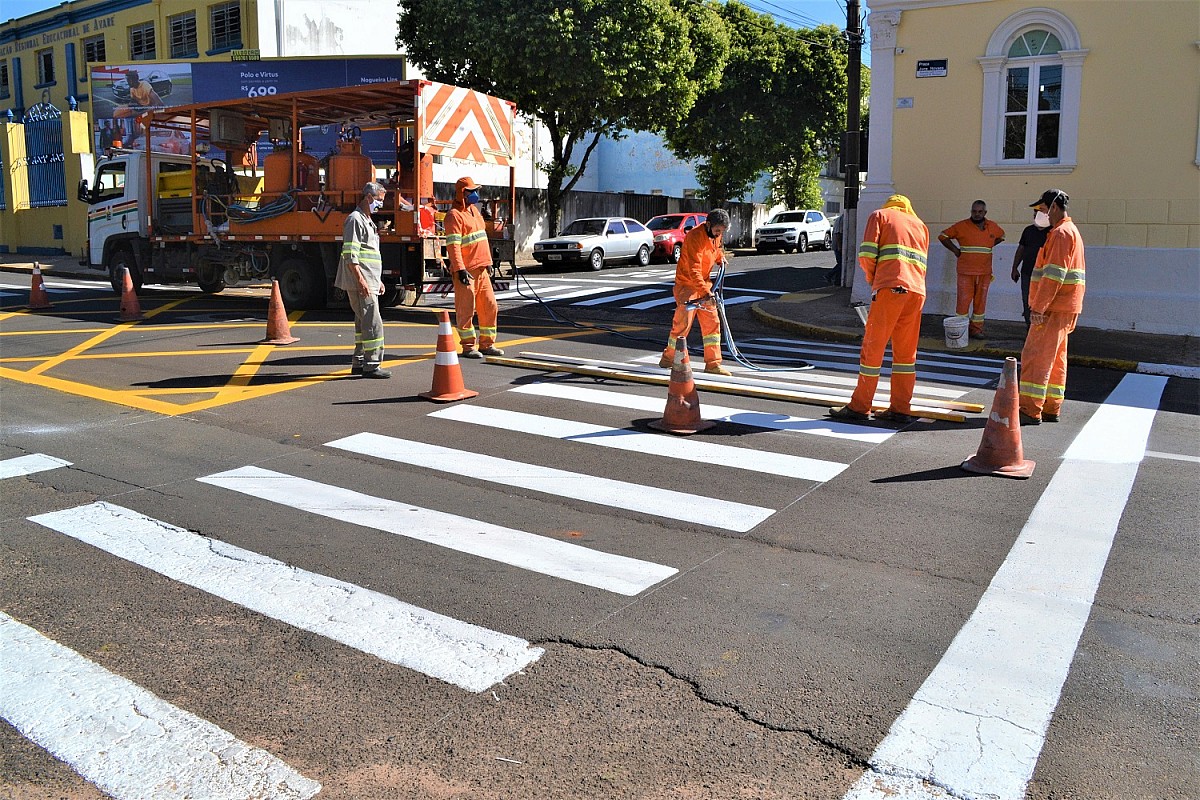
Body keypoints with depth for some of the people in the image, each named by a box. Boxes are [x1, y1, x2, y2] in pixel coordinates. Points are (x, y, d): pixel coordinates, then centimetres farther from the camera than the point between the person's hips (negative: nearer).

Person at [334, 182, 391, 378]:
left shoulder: (368, 221, 21)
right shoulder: (355, 219, -10)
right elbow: (350, 254, -18)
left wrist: (378, 280, 24)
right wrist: (360, 280, -23)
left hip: (369, 282, 10)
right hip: (360, 283, -10)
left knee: (363, 322, 13)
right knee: (373, 322, -12)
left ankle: (359, 363, 19)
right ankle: (371, 365, -10)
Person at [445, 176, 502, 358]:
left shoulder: (474, 210, 18)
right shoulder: (455, 215, -10)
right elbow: (453, 245, -18)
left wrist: (487, 263, 24)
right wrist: (460, 270, -26)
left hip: (481, 269, 9)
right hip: (466, 271, -9)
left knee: (490, 307, 11)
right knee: (466, 309, -2)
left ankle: (487, 344, 20)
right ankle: (468, 346, 5)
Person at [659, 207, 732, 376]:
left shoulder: (716, 234, 1)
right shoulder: (695, 237, -25)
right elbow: (694, 270, -30)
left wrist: (721, 257, 10)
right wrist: (706, 292, -36)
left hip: (704, 283, 8)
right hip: (687, 285, -8)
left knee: (712, 323, 3)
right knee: (682, 324, -4)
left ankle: (713, 364, 8)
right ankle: (668, 359, 14)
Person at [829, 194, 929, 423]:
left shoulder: (880, 215, 14)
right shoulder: (920, 225, 28)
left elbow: (867, 253, -1)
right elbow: (922, 264, 20)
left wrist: (872, 279, 15)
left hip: (891, 287, -5)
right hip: (917, 291, 5)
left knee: (872, 348, 0)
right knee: (906, 352, 10)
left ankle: (859, 407, 4)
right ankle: (901, 409, 12)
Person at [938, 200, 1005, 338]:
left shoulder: (993, 227, 9)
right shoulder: (961, 226, -3)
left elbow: (1001, 236, 29)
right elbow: (943, 236, 2)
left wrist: (988, 247, 14)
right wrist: (955, 250, -3)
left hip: (985, 272, 3)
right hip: (966, 271, -3)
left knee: (980, 301, 7)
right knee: (964, 300, -4)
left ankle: (976, 328, 15)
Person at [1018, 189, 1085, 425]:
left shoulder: (1062, 233, -12)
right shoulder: (1071, 231, 22)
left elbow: (1054, 274, -21)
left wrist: (1039, 307, -22)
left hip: (1054, 308, -10)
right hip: (1063, 309, 10)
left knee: (1035, 356, -10)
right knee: (1055, 359, 12)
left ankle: (1030, 411, -11)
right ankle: (1051, 409, 17)